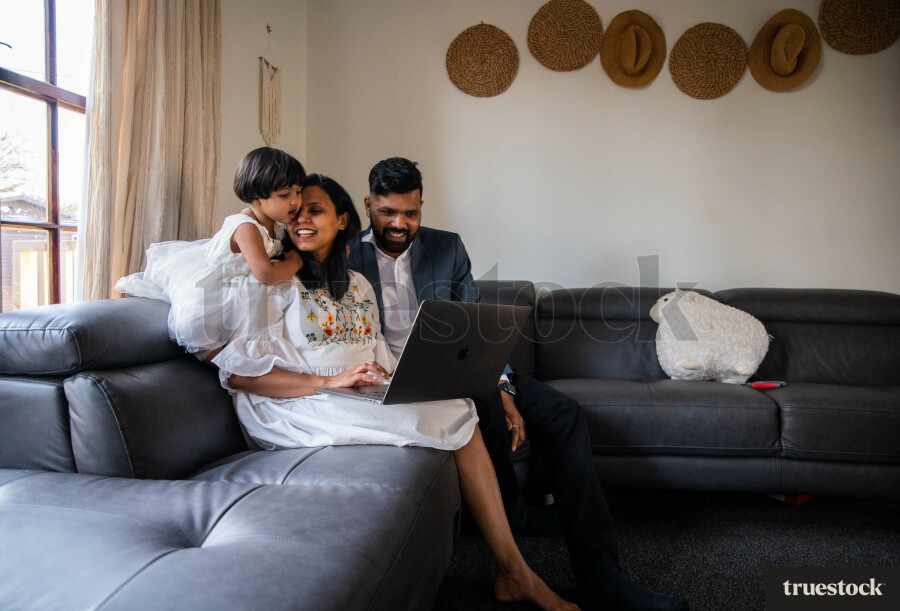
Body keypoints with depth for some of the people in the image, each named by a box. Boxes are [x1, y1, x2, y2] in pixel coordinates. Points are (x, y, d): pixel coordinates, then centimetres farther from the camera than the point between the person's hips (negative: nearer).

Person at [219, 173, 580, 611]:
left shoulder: (358, 286, 19)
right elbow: (238, 372, -12)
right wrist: (330, 382, -21)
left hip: (362, 400, 6)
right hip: (294, 409, -6)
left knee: (460, 409, -20)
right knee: (454, 418, -23)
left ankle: (513, 573, -15)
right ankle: (515, 572, -11)